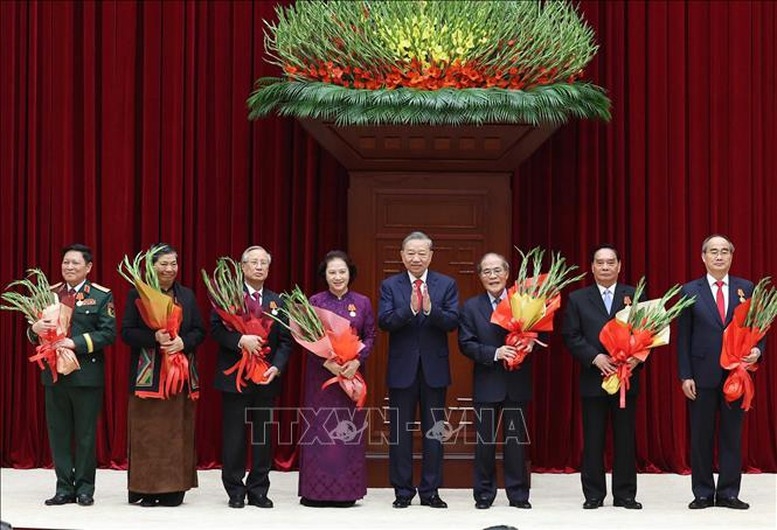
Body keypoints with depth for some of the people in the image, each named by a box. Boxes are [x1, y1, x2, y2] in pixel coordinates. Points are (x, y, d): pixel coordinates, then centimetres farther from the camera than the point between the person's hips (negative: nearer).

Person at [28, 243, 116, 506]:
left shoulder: (101, 296, -1)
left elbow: (108, 334, -10)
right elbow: (36, 335, 13)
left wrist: (76, 343, -19)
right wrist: (35, 329, -11)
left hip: (86, 375, -4)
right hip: (54, 374, 4)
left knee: (86, 435, 4)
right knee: (58, 433, 6)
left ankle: (84, 487, 13)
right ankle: (64, 488, 13)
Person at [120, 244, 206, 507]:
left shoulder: (187, 295, 12)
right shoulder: (137, 294, 2)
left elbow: (199, 331, 10)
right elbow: (127, 332, -4)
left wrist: (183, 341, -11)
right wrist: (154, 337, -19)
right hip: (148, 375, -3)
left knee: (177, 431, 2)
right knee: (147, 432, -2)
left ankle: (173, 489, 6)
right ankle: (146, 488, 2)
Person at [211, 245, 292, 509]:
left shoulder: (277, 302, 10)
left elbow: (285, 340, 6)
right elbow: (216, 329, -11)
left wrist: (276, 367, -9)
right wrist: (241, 340, -25)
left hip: (266, 378, 3)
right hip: (235, 377, -3)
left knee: (264, 436, 6)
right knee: (234, 437, 2)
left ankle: (258, 491, 14)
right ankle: (235, 491, 10)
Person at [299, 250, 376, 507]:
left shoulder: (362, 302, 6)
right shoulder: (315, 301, 2)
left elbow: (370, 337, 5)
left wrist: (356, 362, -12)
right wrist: (328, 363, -15)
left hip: (352, 372, 2)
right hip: (320, 373, -1)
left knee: (349, 427, 3)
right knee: (319, 427, -1)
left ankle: (346, 491, 9)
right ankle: (315, 491, 3)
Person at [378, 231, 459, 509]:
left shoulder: (446, 285, 3)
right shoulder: (390, 285, 2)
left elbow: (452, 321, -8)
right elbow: (384, 321, -11)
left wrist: (430, 309, -26)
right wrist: (410, 309, -27)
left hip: (434, 368, 0)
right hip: (402, 369, 0)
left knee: (434, 431, 5)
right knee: (400, 432, 5)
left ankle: (430, 491, 13)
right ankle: (403, 491, 12)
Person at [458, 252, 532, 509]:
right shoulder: (471, 307, 2)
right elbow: (465, 344, -5)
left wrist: (528, 345, -20)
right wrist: (495, 353, -17)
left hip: (517, 383, 0)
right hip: (486, 384, 0)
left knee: (516, 440, 6)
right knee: (484, 440, 6)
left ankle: (518, 494, 13)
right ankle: (484, 493, 15)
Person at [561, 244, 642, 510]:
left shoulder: (634, 296, 6)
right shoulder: (578, 299, 6)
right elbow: (571, 337, 0)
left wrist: (638, 357, -15)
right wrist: (595, 357, -14)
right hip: (593, 378, 0)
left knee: (625, 438, 4)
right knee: (593, 439, 3)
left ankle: (625, 494, 10)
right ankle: (593, 494, 10)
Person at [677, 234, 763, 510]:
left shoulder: (746, 288, 6)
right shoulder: (690, 291, 2)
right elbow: (683, 337, 1)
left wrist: (757, 349, -14)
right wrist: (685, 376, -5)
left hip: (735, 373, 1)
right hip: (702, 374, -1)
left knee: (732, 435, 5)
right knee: (701, 436, 5)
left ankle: (729, 493, 12)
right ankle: (703, 493, 13)